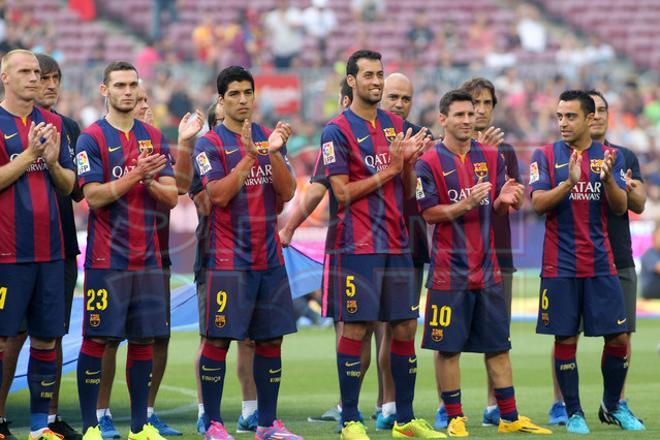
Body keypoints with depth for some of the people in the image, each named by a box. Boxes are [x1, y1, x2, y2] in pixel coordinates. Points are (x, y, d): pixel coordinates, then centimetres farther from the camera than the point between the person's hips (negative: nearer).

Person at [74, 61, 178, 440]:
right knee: (97, 339, -4)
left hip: (147, 258, 5)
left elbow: (171, 197, 7)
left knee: (144, 339, 6)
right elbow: (94, 196, -12)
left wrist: (149, 180, -12)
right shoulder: (92, 139, -3)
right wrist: (135, 174, -19)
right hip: (107, 259, -5)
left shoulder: (154, 137, 12)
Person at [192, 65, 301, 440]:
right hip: (229, 258, -5)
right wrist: (249, 156, -21)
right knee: (219, 339, -4)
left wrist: (274, 153, -13)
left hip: (269, 255, 5)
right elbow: (219, 194, -14)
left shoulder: (271, 138, 10)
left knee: (271, 339, 7)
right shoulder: (211, 143, -3)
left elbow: (287, 192, 1)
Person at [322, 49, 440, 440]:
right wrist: (389, 169, -14)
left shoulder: (396, 125, 14)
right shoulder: (338, 130, -5)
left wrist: (409, 162, -4)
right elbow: (343, 192, -11)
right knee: (355, 329, -4)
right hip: (359, 246, -6)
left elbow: (407, 191, 16)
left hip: (397, 243, 6)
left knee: (406, 327, 7)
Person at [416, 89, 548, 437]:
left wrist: (505, 200, -11)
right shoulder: (429, 162, -6)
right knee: (448, 347, -1)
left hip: (487, 268, 5)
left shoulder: (490, 157, 9)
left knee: (498, 345, 8)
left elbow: (496, 209, 12)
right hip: (450, 271, -5)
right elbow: (430, 213, -9)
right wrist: (467, 204, -22)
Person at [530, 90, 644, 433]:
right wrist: (569, 182, -25)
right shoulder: (546, 156, 1)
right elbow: (538, 204, -10)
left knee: (618, 337, 1)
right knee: (565, 339, 0)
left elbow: (621, 207, -2)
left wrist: (607, 178, -21)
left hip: (601, 263, 2)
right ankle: (573, 412, 10)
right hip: (561, 266, -2)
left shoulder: (609, 156, 5)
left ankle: (612, 407, 17)